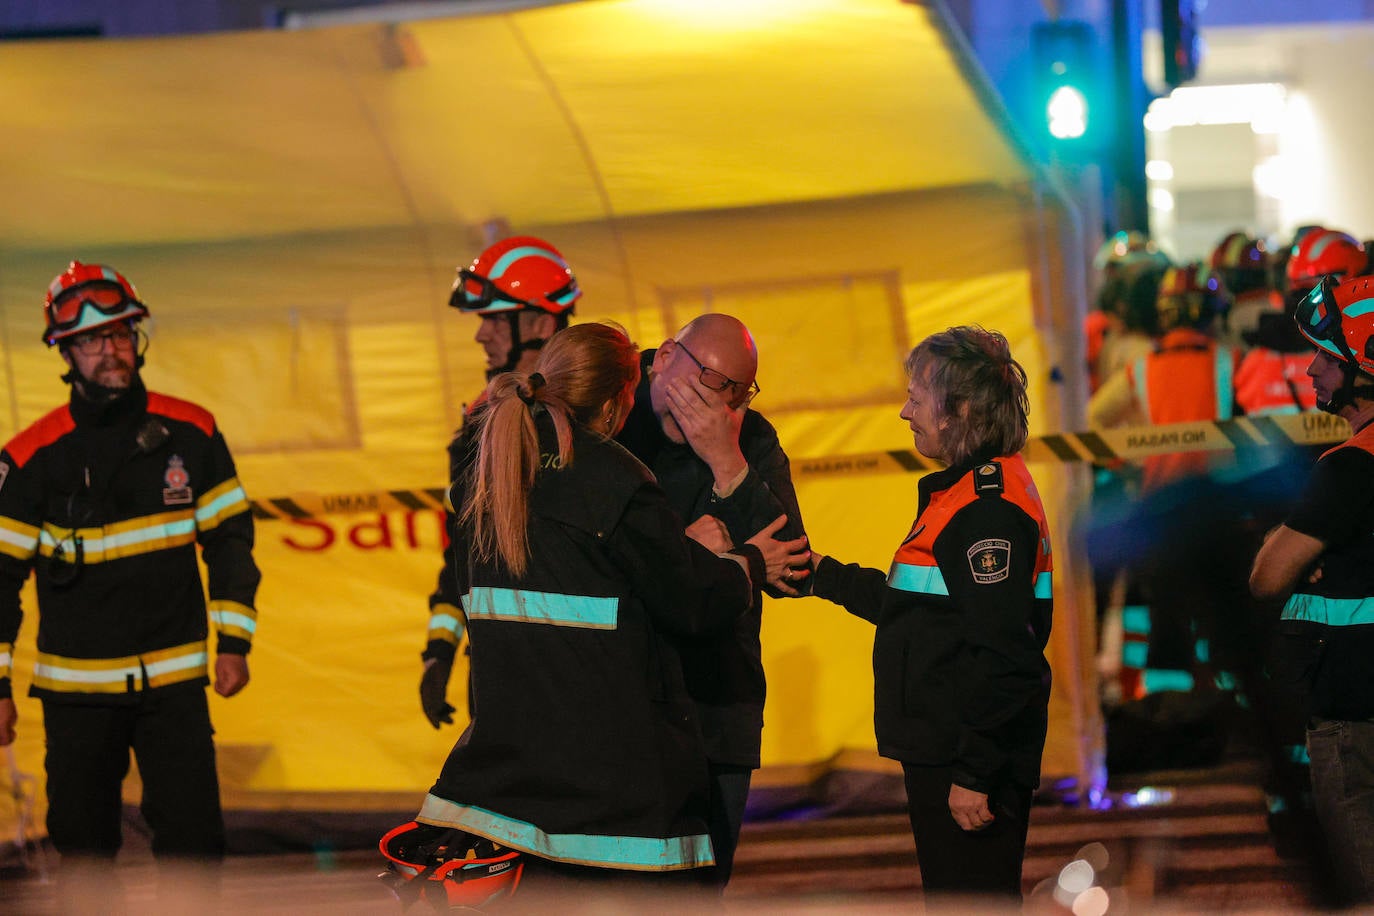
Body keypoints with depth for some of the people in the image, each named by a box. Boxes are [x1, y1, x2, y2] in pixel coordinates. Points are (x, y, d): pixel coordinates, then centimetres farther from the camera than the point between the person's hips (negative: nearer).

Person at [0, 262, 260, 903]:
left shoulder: (190, 433, 0)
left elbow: (229, 537, 8)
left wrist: (233, 642, 1)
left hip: (174, 681, 1)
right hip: (75, 687, -1)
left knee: (194, 839, -4)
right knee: (82, 845, 6)